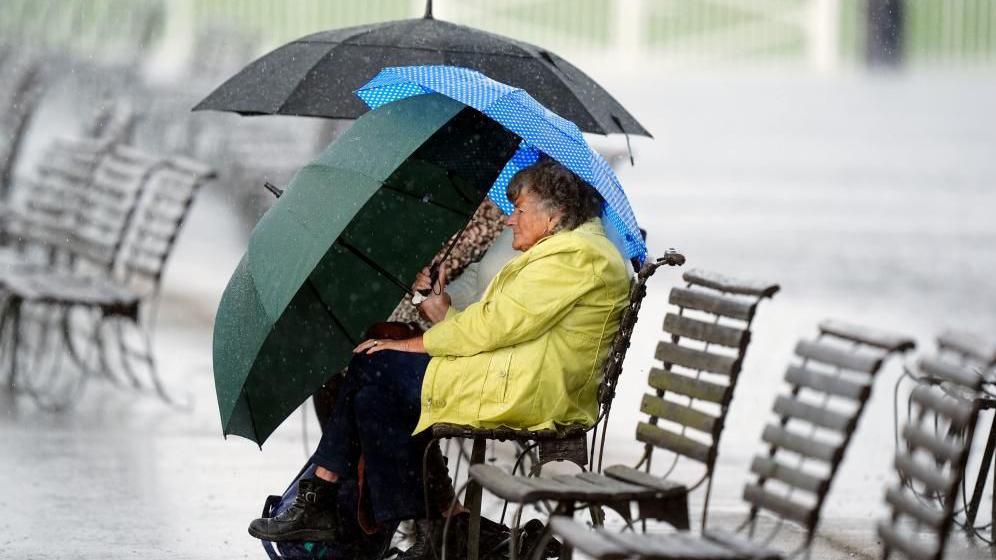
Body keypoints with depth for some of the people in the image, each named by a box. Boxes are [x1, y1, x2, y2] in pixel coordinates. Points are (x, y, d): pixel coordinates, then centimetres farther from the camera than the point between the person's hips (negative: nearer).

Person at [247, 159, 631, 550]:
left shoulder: (573, 256, -11)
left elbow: (497, 324, -15)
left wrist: (419, 344, -7)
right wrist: (447, 318, 9)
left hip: (518, 395, -10)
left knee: (370, 366, -6)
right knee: (372, 398, 2)